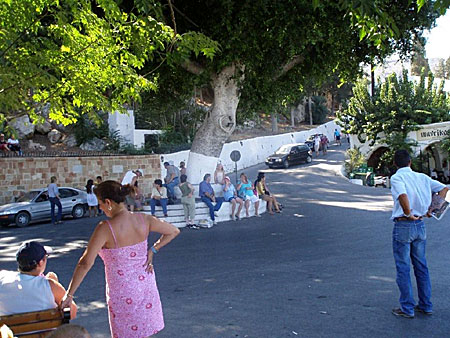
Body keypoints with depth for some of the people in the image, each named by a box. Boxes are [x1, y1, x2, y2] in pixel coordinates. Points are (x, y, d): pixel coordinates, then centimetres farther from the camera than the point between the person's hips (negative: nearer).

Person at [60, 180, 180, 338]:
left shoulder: (105, 228, -23)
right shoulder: (144, 220, -9)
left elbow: (85, 263, -22)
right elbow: (174, 231, 3)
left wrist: (68, 295, -14)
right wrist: (153, 250, 0)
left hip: (122, 293, -5)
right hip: (146, 285, 5)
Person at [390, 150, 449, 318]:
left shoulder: (396, 178, -11)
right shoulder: (422, 177, 9)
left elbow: (402, 195, -29)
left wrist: (409, 214, -16)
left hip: (403, 225, -6)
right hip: (420, 225, 6)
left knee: (403, 268, 4)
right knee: (421, 266, 16)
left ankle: (407, 308, 10)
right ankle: (426, 305, 24)